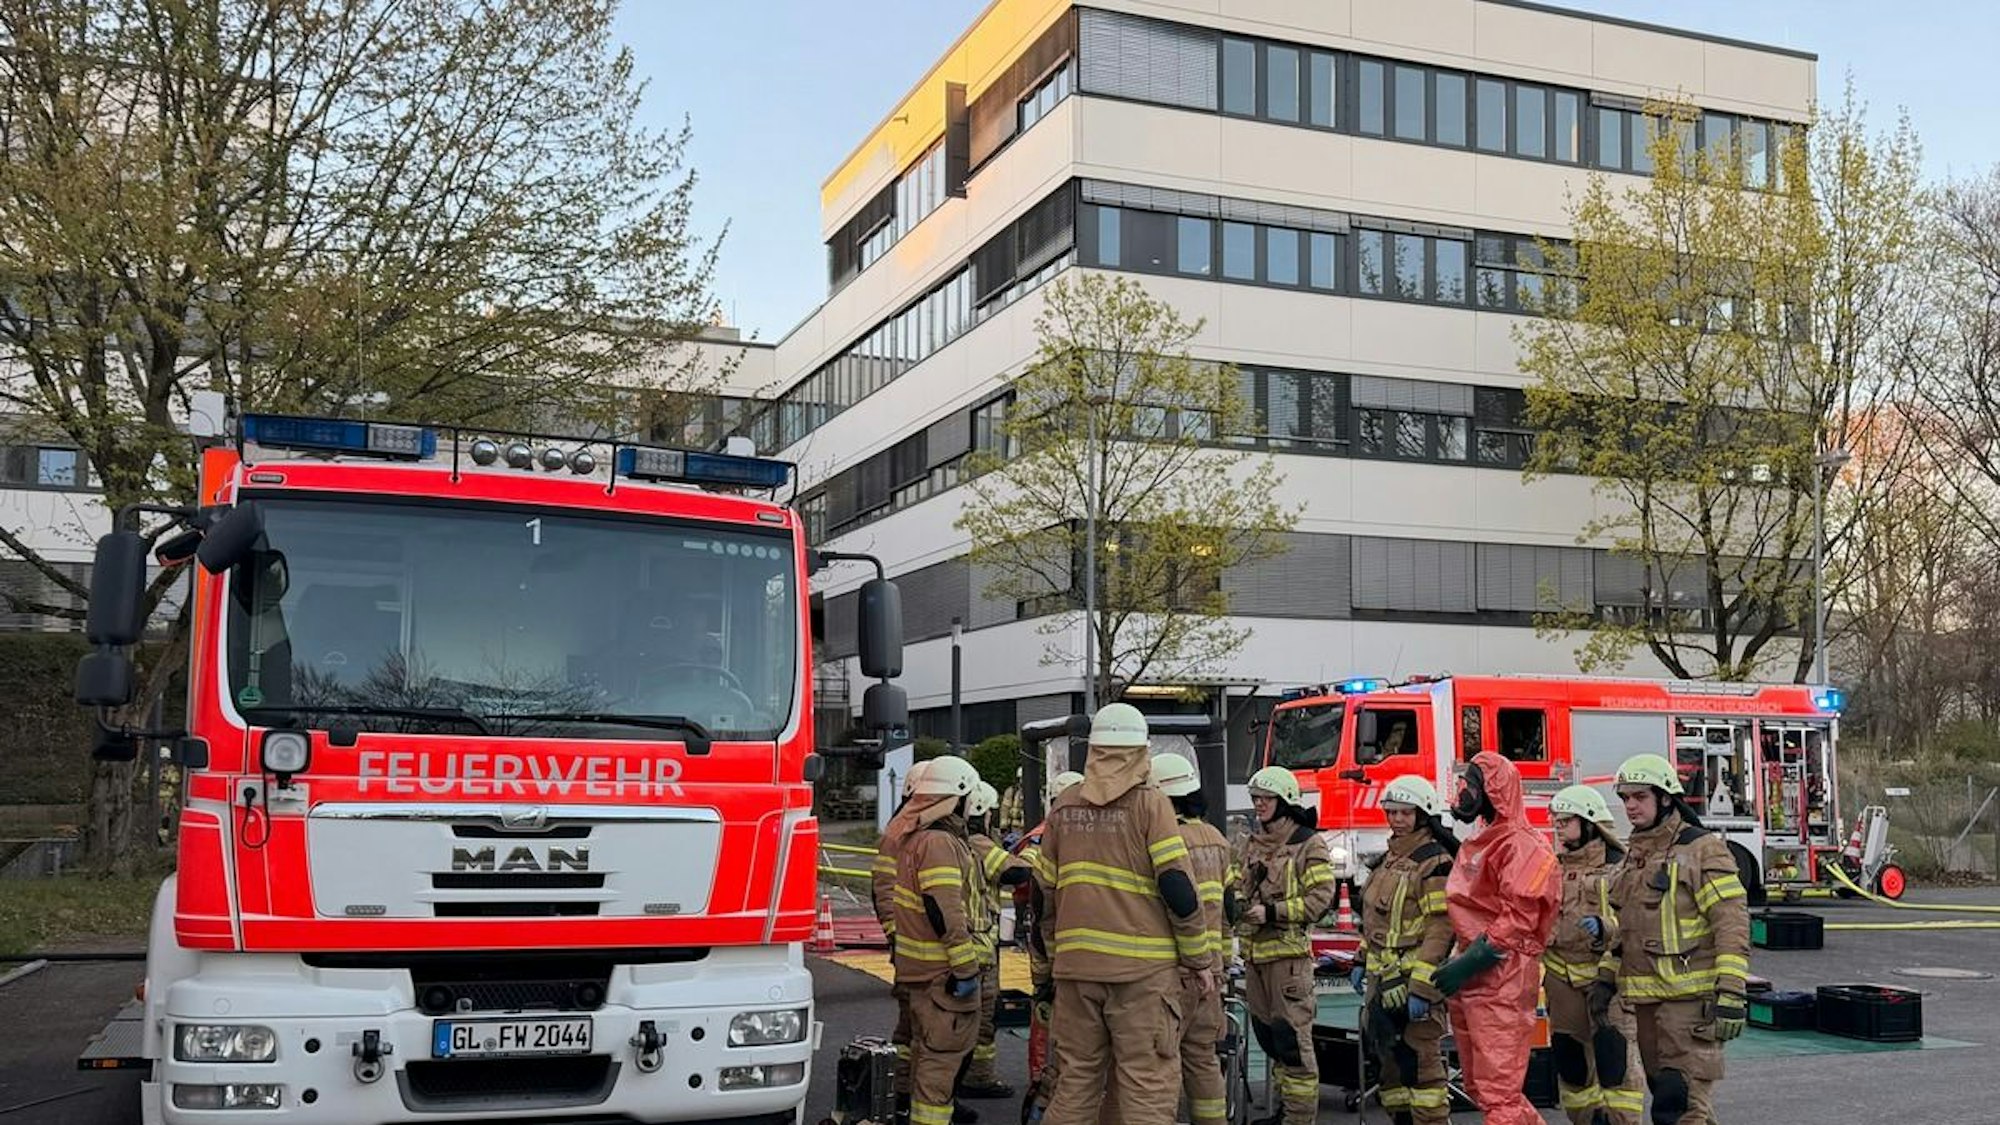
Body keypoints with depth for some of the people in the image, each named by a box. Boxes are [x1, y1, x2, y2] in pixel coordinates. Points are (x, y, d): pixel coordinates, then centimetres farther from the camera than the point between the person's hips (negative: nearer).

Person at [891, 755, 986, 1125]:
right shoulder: (940, 843, -19)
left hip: (919, 968, 10)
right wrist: (965, 967, -21)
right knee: (944, 1052, -5)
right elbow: (945, 914, -24)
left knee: (927, 1049, 20)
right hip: (941, 970, -10)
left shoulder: (915, 839, 14)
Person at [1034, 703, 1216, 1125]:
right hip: (1141, 967, -5)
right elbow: (1178, 889, -10)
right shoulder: (1148, 804, -6)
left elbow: (1046, 894, 14)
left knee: (1075, 1079, 13)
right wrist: (1199, 959, 0)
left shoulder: (1064, 808, 9)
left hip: (1076, 964, 5)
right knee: (1148, 1086, 0)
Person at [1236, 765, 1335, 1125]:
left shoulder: (1308, 843, -7)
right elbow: (1243, 886, 24)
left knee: (1291, 1034, -7)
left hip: (1289, 950, -8)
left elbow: (1320, 896, -12)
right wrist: (1238, 904, 1)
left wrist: (1271, 912, -18)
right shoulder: (1253, 844, 16)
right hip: (1256, 951, 8)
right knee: (1266, 1030, 13)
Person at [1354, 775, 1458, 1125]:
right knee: (1390, 1061, 14)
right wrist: (1362, 962, 20)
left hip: (1415, 979, -9)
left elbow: (1440, 929, -19)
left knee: (1420, 1063, -7)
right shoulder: (1390, 859, 16)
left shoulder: (1435, 863, -12)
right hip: (1383, 981, 9)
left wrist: (1421, 988, -22)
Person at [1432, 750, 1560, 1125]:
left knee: (1498, 1092, -8)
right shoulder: (1477, 845, 19)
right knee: (1480, 1087, 15)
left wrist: (1469, 962, -19)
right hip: (1470, 983, 10)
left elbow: (1517, 918, -19)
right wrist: (1458, 962, 14)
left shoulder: (1521, 844, -11)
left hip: (1502, 985, -10)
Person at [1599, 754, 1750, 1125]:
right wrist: (1605, 979, 15)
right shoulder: (1632, 858, 17)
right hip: (1645, 1000, 8)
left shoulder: (1701, 850, -8)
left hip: (1690, 997, -8)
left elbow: (1732, 923, -13)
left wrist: (1731, 994, -19)